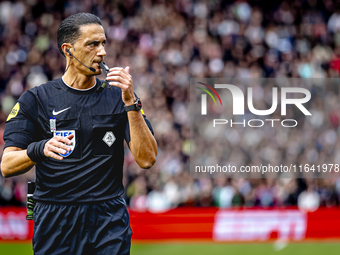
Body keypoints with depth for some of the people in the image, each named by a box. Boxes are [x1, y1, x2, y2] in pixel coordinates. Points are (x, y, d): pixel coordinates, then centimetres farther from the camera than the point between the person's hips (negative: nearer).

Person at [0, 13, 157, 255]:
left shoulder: (118, 97, 8)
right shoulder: (36, 99, 4)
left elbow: (146, 159, -4)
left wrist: (131, 102, -12)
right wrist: (40, 149, -25)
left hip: (109, 221, 1)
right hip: (55, 223, -1)